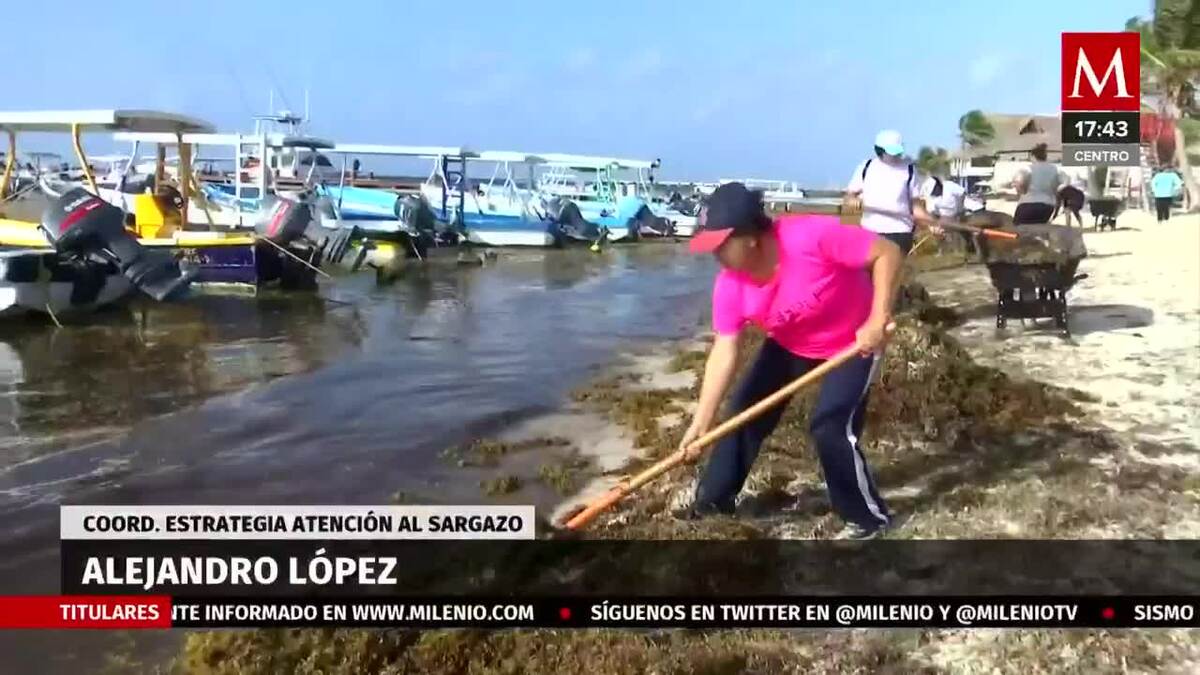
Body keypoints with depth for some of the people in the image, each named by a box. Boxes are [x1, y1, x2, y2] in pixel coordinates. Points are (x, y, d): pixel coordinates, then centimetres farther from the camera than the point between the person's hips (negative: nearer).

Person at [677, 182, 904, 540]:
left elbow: (887, 253, -29)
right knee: (745, 411, 2)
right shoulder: (730, 285, -21)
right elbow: (724, 352, -21)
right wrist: (700, 424, -27)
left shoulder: (813, 236, -37)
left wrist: (879, 320, -36)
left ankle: (869, 517, 8)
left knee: (830, 428, -16)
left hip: (853, 342, -5)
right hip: (788, 345, 5)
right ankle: (713, 499, 21)